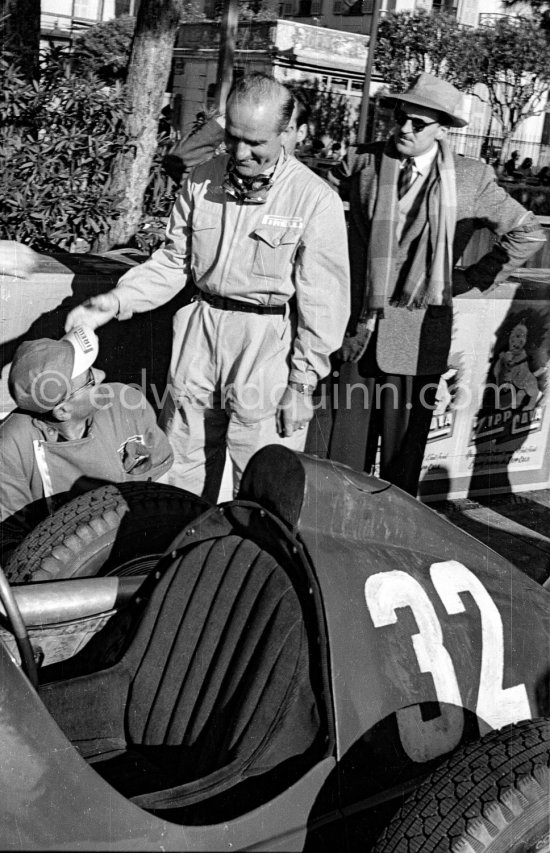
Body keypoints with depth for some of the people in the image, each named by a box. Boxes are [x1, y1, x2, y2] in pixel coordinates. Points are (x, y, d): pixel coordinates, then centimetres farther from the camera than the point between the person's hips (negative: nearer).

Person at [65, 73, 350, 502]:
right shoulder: (202, 181, 3)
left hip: (269, 351, -4)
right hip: (201, 334, 5)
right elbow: (173, 261, 11)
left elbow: (322, 302, -8)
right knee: (181, 473, 16)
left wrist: (302, 384, -7)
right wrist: (117, 300, -3)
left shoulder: (316, 200, -11)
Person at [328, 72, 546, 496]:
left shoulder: (470, 179, -2)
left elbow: (528, 233, 7)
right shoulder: (364, 163, 1)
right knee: (347, 441, 4)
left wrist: (470, 279, 3)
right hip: (355, 325, 1)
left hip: (419, 331, -1)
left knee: (403, 449, 7)